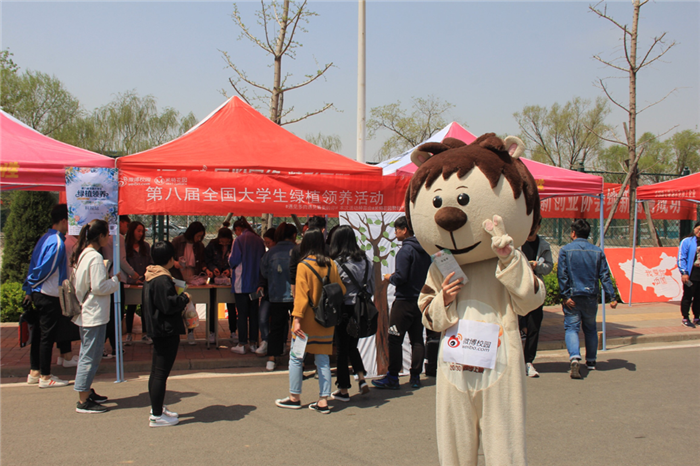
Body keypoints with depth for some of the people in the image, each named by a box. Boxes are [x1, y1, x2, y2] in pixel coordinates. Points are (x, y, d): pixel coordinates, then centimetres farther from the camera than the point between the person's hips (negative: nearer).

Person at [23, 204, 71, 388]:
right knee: (47, 335, -1)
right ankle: (45, 377, 6)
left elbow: (35, 264, 14)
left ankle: (34, 372, 25)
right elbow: (45, 269, -18)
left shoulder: (46, 238, 11)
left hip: (38, 293, 9)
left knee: (38, 333, 15)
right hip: (49, 296, -9)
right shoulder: (58, 243, -18)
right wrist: (31, 286, -2)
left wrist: (29, 289, 16)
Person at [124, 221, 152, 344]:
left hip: (145, 282, 3)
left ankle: (145, 333, 11)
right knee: (131, 308, 5)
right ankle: (129, 333, 14)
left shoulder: (145, 246, 11)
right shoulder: (125, 246, -3)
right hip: (132, 283, -3)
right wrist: (133, 279, -14)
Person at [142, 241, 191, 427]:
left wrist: (180, 299, 16)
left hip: (157, 330, 11)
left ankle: (156, 407, 29)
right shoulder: (162, 280, -20)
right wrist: (185, 298, -8)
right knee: (161, 373, -5)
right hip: (167, 331, -11)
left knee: (156, 371, 18)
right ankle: (157, 416, -1)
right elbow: (168, 305, -24)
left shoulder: (150, 277, 12)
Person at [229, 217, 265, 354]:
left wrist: (232, 266, 11)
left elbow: (233, 260, -11)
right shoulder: (259, 240, 4)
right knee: (254, 313, 10)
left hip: (241, 282, -5)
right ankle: (254, 343, 15)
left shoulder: (239, 240, -9)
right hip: (256, 282, 5)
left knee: (242, 314, -1)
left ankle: (241, 345, 2)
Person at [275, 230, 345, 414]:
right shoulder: (330, 264, 1)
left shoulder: (304, 265, -10)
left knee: (296, 357, 9)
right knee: (323, 359, 8)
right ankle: (323, 401, 7)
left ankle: (295, 398, 15)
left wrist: (297, 318, -16)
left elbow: (301, 294, -15)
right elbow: (341, 289, 5)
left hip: (308, 320, -4)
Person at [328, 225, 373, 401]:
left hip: (345, 309, -5)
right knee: (352, 346, 22)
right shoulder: (364, 260, 1)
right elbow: (372, 287, 9)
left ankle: (343, 390, 14)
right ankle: (361, 378, 6)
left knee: (342, 349, 7)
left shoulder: (337, 263, -15)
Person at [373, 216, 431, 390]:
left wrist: (390, 277, -1)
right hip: (421, 300, 8)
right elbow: (428, 274, 15)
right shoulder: (424, 250, 9)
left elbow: (401, 277, -21)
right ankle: (415, 377, 14)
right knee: (417, 339, 10)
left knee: (395, 340, -1)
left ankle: (393, 377, 1)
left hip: (405, 301, -8)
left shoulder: (405, 250, -15)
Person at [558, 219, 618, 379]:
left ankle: (575, 357, -26)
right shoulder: (598, 251, 5)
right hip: (591, 296, 3)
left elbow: (562, 275, -12)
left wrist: (565, 296, -11)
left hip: (572, 297, -3)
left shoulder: (565, 250, -4)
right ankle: (591, 361, 28)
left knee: (571, 327, -3)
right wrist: (611, 297, 1)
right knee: (590, 328, 19)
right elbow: (604, 276, 1)